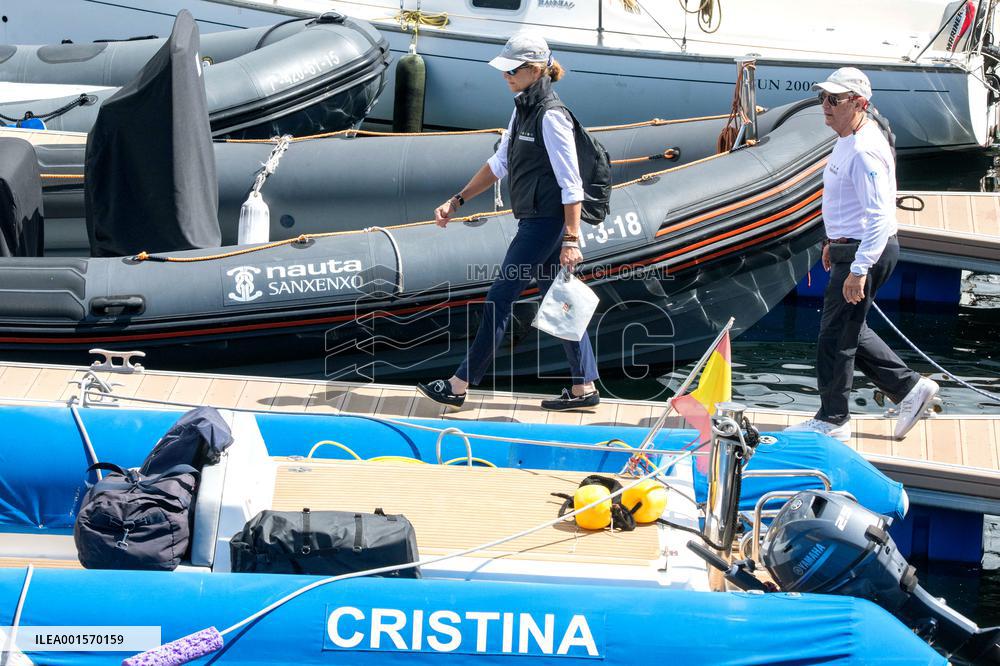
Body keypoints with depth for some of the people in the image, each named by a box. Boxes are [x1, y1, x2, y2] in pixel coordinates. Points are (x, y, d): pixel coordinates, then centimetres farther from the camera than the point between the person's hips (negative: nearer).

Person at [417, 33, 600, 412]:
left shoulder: (551, 116, -17)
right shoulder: (523, 109, 12)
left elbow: (571, 184, -19)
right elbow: (499, 164, 20)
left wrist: (571, 240, -22)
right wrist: (457, 202, 18)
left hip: (546, 222, -10)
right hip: (535, 221, 10)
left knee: (500, 298, -5)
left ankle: (459, 385, -1)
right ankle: (584, 387, 14)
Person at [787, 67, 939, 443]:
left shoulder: (864, 151, -24)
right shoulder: (847, 141, 10)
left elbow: (879, 215, -28)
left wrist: (858, 270, -29)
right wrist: (834, 241, 29)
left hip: (866, 252, -11)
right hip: (853, 248, 11)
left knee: (836, 334, 0)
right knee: (849, 330, 18)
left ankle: (832, 420, 12)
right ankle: (909, 387, 24)